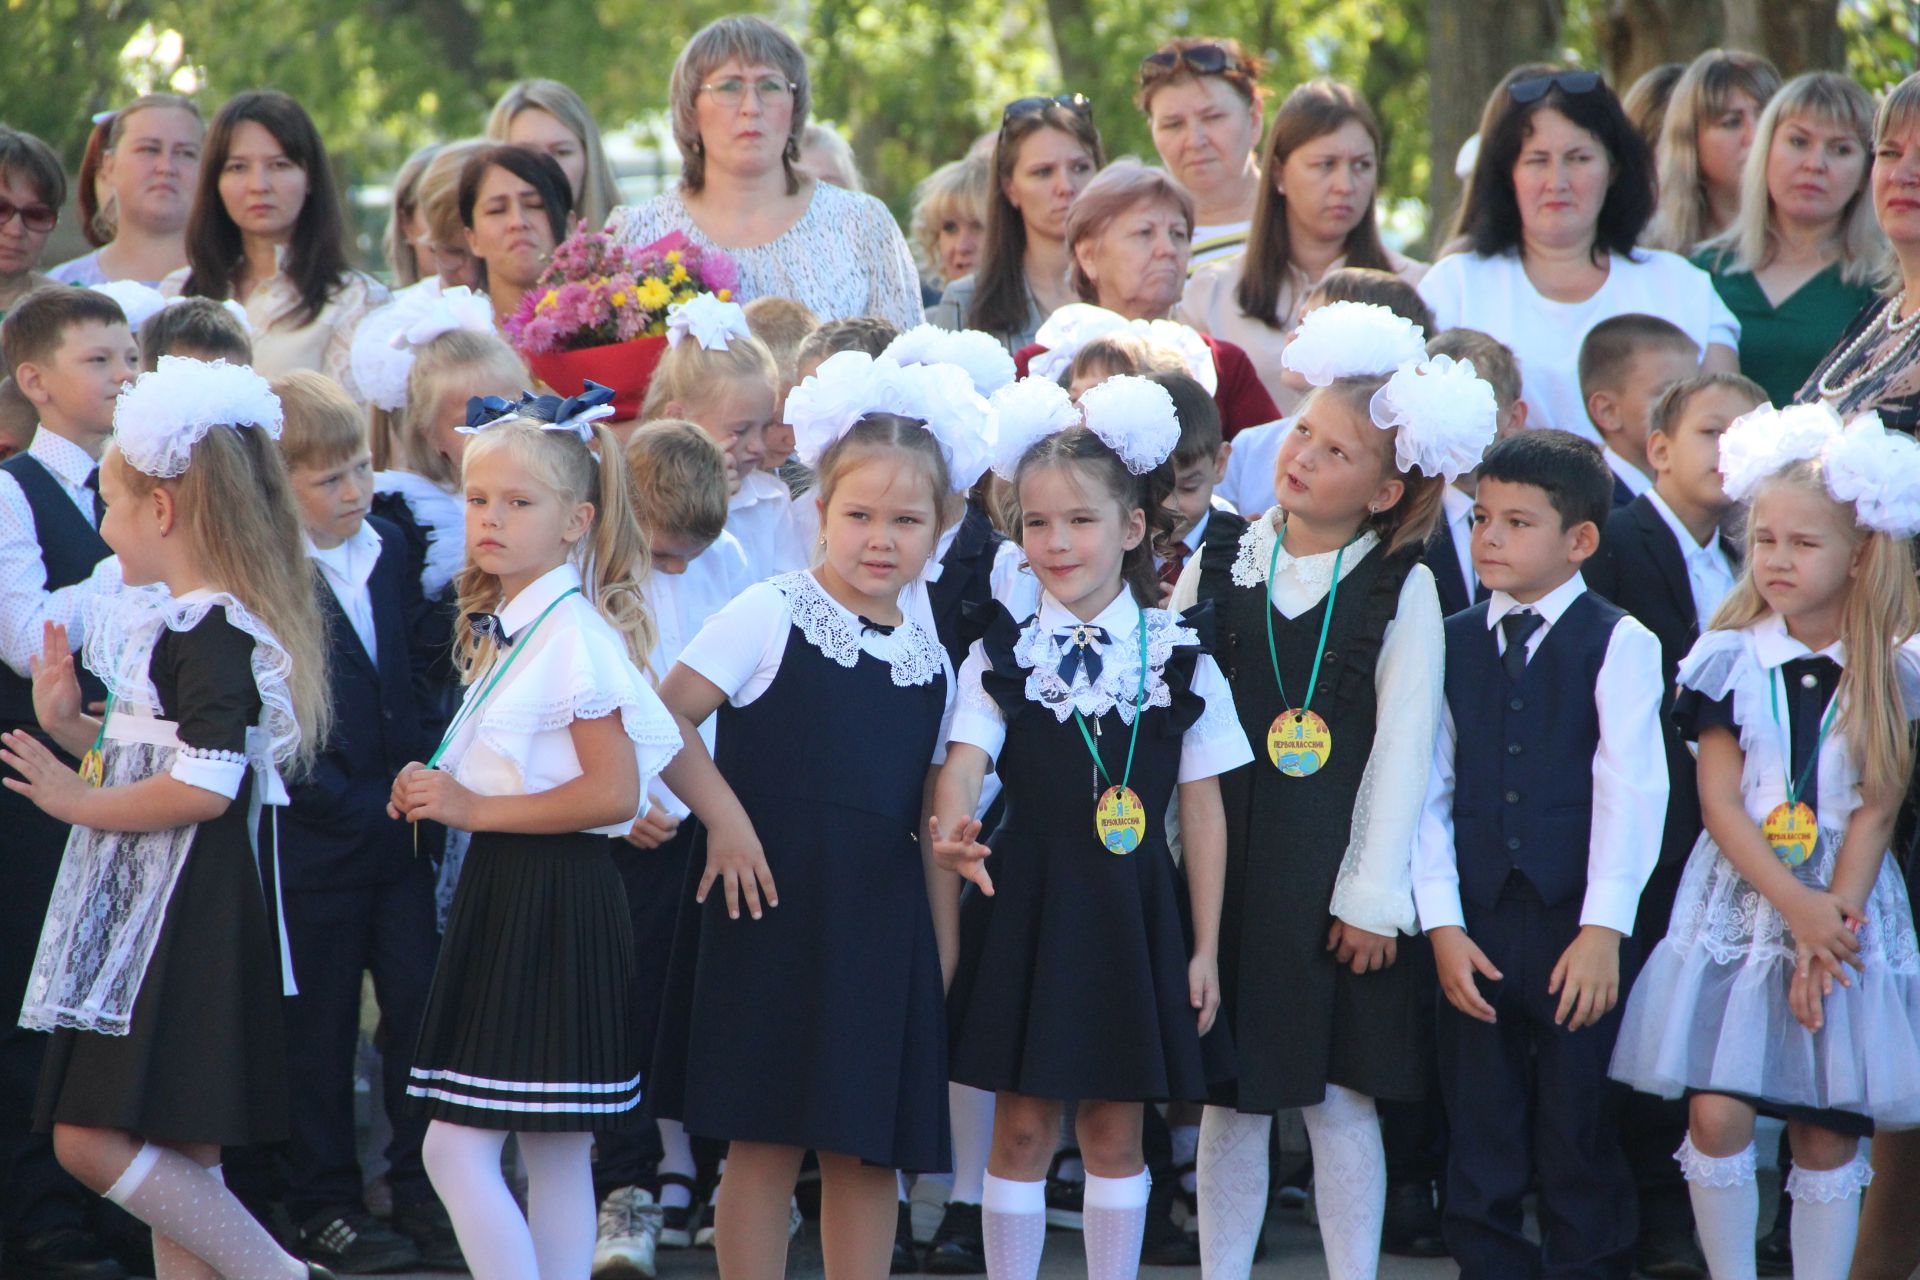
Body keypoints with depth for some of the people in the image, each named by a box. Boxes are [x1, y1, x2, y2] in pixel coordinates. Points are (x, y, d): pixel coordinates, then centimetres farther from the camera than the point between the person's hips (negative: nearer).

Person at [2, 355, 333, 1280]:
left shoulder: (212, 631, -16)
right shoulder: (174, 622, 15)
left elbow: (204, 787, -25)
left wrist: (83, 803, -15)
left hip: (183, 920, -10)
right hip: (148, 916, 10)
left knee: (95, 1139, -12)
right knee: (174, 1160, 10)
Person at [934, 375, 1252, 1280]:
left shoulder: (1178, 657, 0)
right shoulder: (1002, 654, 0)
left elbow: (1202, 810, 3)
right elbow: (964, 759, -15)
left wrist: (1204, 947, 3)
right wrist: (951, 828, -38)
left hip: (1134, 915, 0)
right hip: (1027, 904, 0)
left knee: (1114, 1131, 9)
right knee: (1022, 1127, 4)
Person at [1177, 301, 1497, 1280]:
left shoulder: (1402, 589, -1)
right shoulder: (1219, 565, 5)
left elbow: (1404, 746, -3)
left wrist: (1373, 894, -6)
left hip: (1334, 869, -2)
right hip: (1225, 860, 2)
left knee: (1340, 1097, 3)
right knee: (1230, 1098, 6)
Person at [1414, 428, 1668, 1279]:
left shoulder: (1618, 645, 0)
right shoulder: (1453, 644, 10)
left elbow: (1631, 792, -7)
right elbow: (1431, 791, 6)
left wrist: (1603, 930, -14)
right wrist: (1443, 925, -3)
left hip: (1577, 929, -3)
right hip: (1475, 926, 3)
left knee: (1581, 1138, 1)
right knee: (1479, 1142, 6)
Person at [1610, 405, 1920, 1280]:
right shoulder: (1729, 662, -1)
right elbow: (1720, 804, -4)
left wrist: (1830, 919, -13)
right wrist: (1795, 904, -14)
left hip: (1845, 911, 0)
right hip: (1737, 905, 0)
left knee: (1828, 1131, 3)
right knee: (1716, 1112, -10)